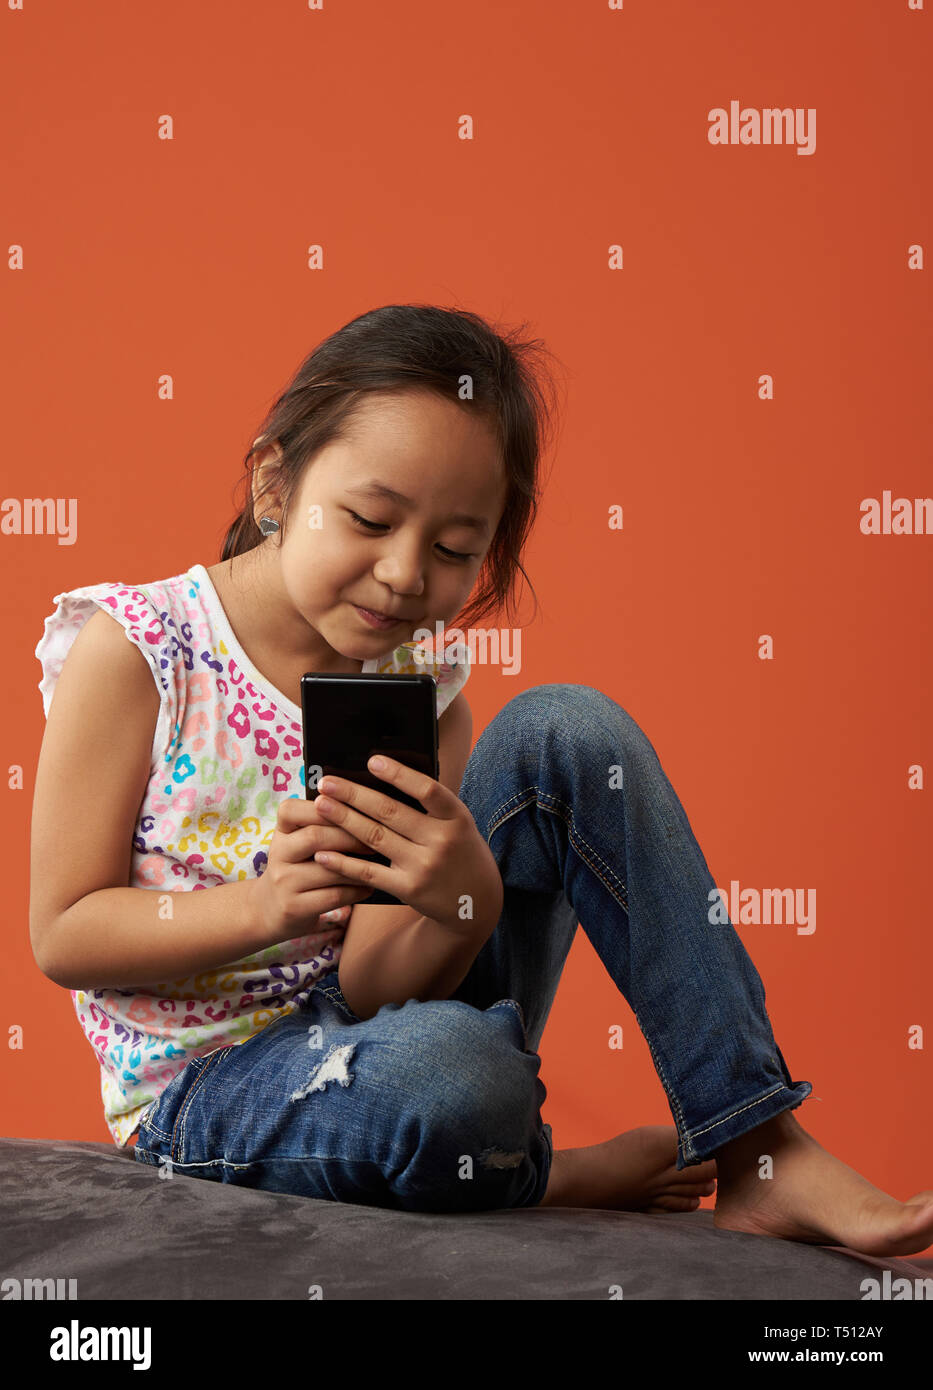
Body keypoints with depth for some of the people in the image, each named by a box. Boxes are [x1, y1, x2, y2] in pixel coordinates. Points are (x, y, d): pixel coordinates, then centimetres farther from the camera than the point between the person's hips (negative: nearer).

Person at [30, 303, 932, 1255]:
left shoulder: (418, 692, -3)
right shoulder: (136, 649, -13)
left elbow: (377, 991, -8)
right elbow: (63, 937, -13)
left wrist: (460, 908, -30)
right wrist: (262, 907, -29)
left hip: (367, 1029, 5)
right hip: (206, 1088, -4)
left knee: (568, 731, -14)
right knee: (439, 1073, -42)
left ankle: (762, 1152, -12)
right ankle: (546, 1180, -4)